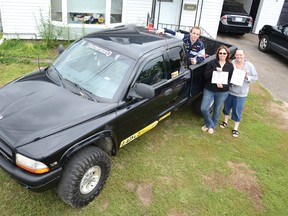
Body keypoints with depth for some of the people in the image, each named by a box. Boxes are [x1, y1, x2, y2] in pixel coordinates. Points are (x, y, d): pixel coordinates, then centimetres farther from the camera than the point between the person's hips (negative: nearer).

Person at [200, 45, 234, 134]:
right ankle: (209, 124, 20)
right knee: (204, 108, -6)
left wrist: (223, 85, -20)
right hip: (209, 90, 0)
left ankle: (212, 126, 35)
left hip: (222, 92, 1)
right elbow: (206, 75, -11)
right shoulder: (212, 63, -4)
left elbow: (230, 80, 0)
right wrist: (215, 69, -27)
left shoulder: (230, 66, 0)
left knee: (217, 110, 13)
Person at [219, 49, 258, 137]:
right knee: (227, 107, 20)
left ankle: (235, 128, 25)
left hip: (241, 93, -1)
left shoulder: (249, 65, -7)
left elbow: (255, 77, -3)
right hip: (229, 90, 1)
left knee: (237, 111, 7)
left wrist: (247, 77, -21)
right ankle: (225, 121, 46)